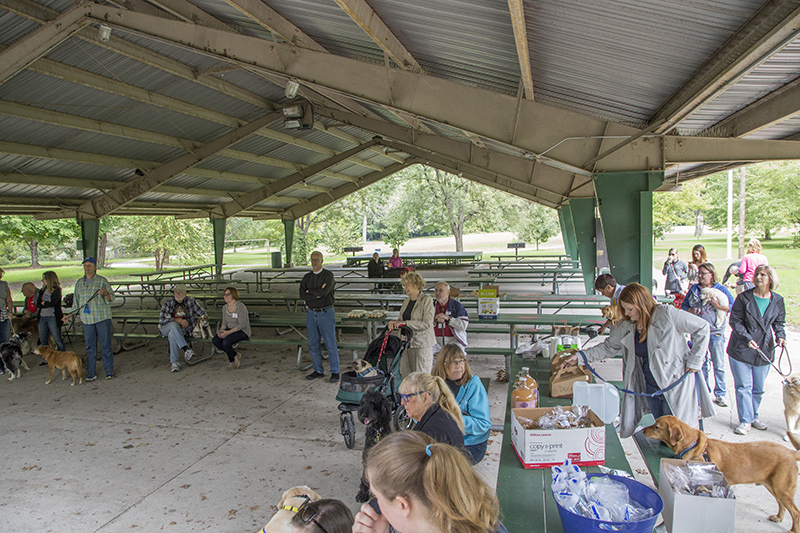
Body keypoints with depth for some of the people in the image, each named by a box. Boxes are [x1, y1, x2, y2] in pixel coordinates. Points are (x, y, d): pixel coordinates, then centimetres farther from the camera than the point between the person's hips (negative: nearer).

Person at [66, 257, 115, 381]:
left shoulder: (102, 281, 0)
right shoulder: (79, 283, 14)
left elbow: (111, 299, -3)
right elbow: (77, 302, 22)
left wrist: (105, 293, -23)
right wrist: (69, 316, 19)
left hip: (102, 317, -4)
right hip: (87, 319, 4)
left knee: (106, 345, -2)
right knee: (90, 347, 5)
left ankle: (109, 371, 5)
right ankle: (91, 373, 12)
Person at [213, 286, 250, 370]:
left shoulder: (240, 307, -17)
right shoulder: (225, 307, 8)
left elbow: (242, 324, -20)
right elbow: (224, 322, 13)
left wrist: (228, 332, -26)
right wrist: (221, 330, -10)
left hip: (242, 331, -8)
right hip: (230, 329, 8)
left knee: (225, 343, -30)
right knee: (214, 341, -16)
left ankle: (232, 360, 3)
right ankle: (235, 355, 3)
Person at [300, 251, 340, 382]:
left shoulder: (328, 275, -3)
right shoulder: (307, 277, 11)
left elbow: (324, 291, -19)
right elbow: (302, 295, -2)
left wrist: (310, 292, -4)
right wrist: (317, 294, -12)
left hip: (325, 313, -5)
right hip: (311, 313, 5)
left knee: (330, 344, -3)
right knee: (313, 344, 9)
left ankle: (335, 372, 6)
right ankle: (318, 370, 21)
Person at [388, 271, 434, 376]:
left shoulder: (426, 300, -7)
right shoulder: (406, 302, 13)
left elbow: (427, 323, -16)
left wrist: (405, 323, -19)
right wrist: (394, 322, -4)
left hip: (422, 344, -6)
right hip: (406, 343, 6)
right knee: (404, 375, 7)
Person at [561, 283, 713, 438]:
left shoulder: (667, 314, -16)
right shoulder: (626, 327, 0)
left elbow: (702, 327, -8)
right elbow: (608, 347, 9)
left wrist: (694, 360, -10)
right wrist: (580, 356, 0)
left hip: (677, 381, -5)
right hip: (651, 386, 5)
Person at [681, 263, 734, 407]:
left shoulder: (721, 289, 1)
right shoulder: (694, 289, 9)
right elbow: (684, 306, 13)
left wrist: (719, 306, -18)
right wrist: (692, 310, -6)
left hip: (716, 332, -3)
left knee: (719, 365, -1)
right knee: (700, 364, 11)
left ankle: (720, 394, 11)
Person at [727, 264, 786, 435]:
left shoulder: (778, 301, 2)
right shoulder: (744, 298, -8)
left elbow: (778, 322, 14)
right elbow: (735, 321, -8)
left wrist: (780, 336, -4)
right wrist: (747, 338, -19)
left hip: (764, 350, 3)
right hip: (741, 350, -3)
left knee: (758, 388, 13)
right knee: (744, 386, 1)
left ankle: (753, 416, 31)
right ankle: (745, 420, 11)